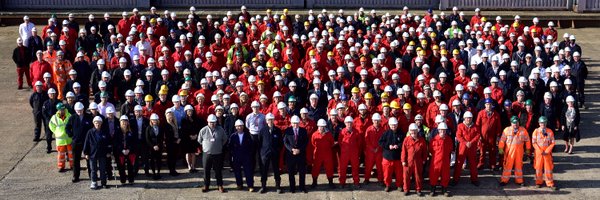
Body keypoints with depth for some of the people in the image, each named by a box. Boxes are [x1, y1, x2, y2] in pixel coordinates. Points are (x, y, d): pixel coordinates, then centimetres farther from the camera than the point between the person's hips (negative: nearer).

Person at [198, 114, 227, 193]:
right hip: (207, 154, 0)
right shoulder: (203, 130, -4)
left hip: (218, 154, 0)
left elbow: (224, 140, 11)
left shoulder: (220, 130, -3)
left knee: (218, 171, 6)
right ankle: (206, 186, 19)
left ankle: (220, 185, 16)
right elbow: (200, 140, 9)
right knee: (206, 171, 7)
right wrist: (206, 146, 11)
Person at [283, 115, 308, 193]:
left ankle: (302, 187, 14)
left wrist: (299, 150, -11)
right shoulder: (287, 131, 2)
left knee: (302, 171, 3)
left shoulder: (303, 131, 5)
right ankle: (292, 188, 14)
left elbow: (306, 142, 2)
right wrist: (291, 149, -15)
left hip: (301, 154, 1)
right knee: (291, 172, 4)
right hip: (290, 154, -1)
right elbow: (285, 142, -2)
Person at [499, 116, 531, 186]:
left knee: (519, 165, 10)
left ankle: (519, 180, 21)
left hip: (519, 151, 2)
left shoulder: (523, 130, 3)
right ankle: (504, 180, 8)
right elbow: (502, 140, 1)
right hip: (509, 151, -2)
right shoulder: (507, 130, -1)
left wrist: (527, 149, 9)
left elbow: (527, 140, 10)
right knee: (507, 165, 0)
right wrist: (501, 148, -5)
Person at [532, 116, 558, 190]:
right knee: (538, 167, 7)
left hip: (547, 152, 0)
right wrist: (540, 151, -12)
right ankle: (539, 182, 21)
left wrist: (547, 151, -12)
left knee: (548, 167, 2)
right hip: (538, 152, 0)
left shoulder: (550, 131, -2)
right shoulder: (536, 131, -3)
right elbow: (534, 143, -4)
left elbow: (552, 143, -1)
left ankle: (550, 183, 8)